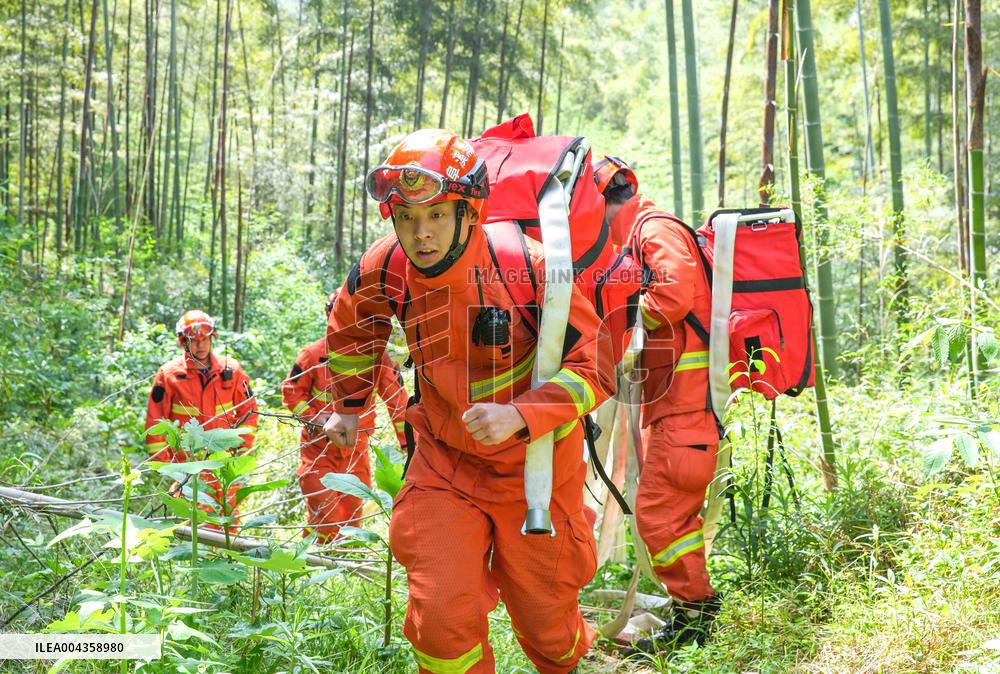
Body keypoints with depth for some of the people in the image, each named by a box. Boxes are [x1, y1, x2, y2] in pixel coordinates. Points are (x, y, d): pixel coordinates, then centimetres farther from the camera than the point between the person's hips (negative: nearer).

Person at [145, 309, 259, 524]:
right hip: (188, 462, -3)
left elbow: (248, 408, 14)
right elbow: (155, 419, 2)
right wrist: (160, 460, -2)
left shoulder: (231, 370, 6)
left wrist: (243, 446, 6)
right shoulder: (169, 373, -1)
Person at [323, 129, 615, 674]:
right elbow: (350, 328, 11)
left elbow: (594, 364, -22)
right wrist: (348, 406, 18)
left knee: (544, 619, 13)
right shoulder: (383, 271, -13)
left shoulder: (525, 267, -25)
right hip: (444, 462, 2)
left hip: (532, 464, -2)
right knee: (440, 617, -10)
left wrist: (518, 415, -34)